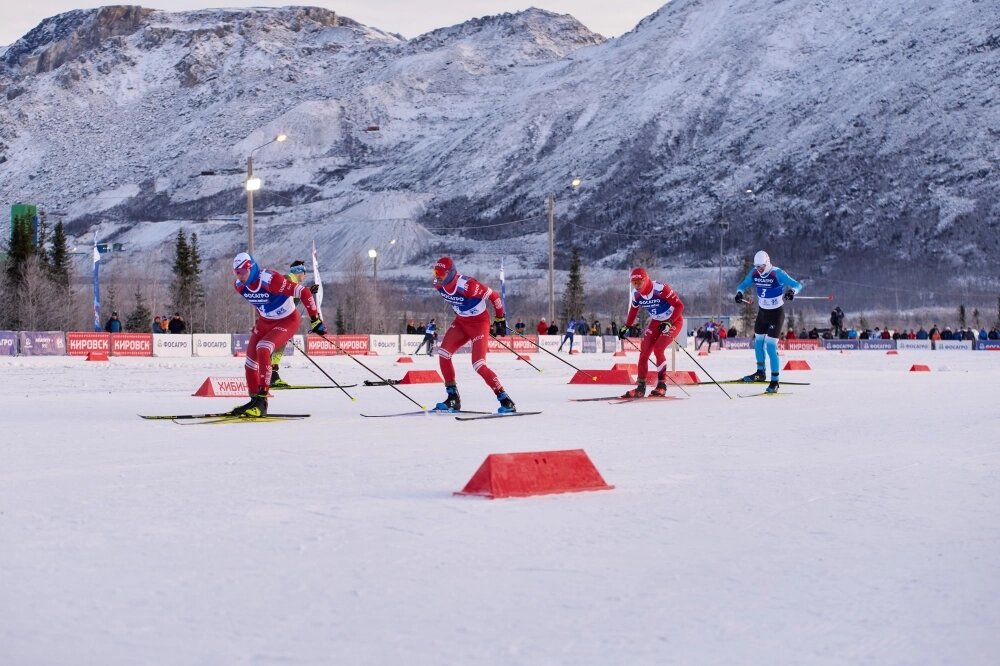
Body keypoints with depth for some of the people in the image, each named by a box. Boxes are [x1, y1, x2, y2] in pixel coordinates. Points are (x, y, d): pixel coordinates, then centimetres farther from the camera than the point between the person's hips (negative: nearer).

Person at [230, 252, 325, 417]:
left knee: (262, 349, -28)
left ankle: (262, 400, -24)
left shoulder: (270, 280, -31)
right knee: (250, 361, 0)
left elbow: (304, 292, -28)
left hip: (288, 321, -7)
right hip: (265, 321, 7)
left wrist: (315, 319, -26)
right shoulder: (239, 286, -9)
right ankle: (255, 400, 18)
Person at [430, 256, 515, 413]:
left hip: (479, 322, -7)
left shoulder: (466, 285, -32)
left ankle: (506, 401, -6)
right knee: (443, 353, -7)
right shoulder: (438, 284, -9)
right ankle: (453, 398, 2)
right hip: (461, 321, 7)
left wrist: (500, 320, -12)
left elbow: (494, 296, -21)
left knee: (478, 365, -16)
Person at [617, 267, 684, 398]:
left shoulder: (661, 289, -30)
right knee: (644, 352, -2)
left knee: (658, 349, -22)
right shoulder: (636, 294, -9)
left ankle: (662, 385, -9)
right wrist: (626, 327, 11)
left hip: (674, 321, -6)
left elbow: (679, 305, -26)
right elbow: (633, 310, 12)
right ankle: (640, 387, 7)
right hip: (656, 322, 6)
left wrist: (669, 323, -33)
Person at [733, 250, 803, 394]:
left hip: (776, 313, -6)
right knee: (758, 341, 18)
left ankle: (775, 381, -6)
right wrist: (739, 292, -18)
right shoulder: (754, 273, -7)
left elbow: (797, 285, -23)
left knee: (771, 346, -12)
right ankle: (760, 373, 38)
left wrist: (792, 291, -45)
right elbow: (742, 285, 5)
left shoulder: (777, 274, -22)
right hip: (762, 312, 6)